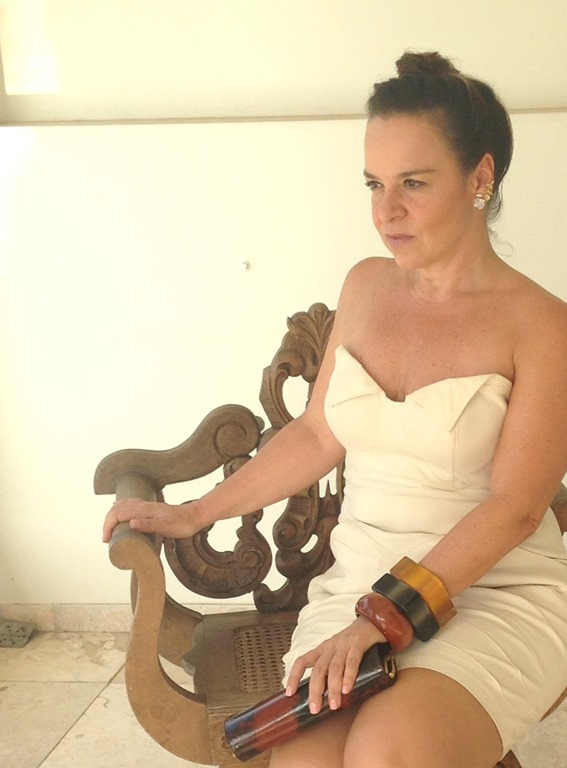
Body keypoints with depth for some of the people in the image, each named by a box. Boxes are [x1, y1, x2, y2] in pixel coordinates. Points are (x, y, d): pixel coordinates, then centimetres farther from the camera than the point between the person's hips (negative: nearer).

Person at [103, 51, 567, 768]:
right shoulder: (366, 287, 9)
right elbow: (317, 436, 14)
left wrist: (383, 618, -20)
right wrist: (192, 514, 14)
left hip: (498, 594, -3)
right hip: (359, 577, 3)